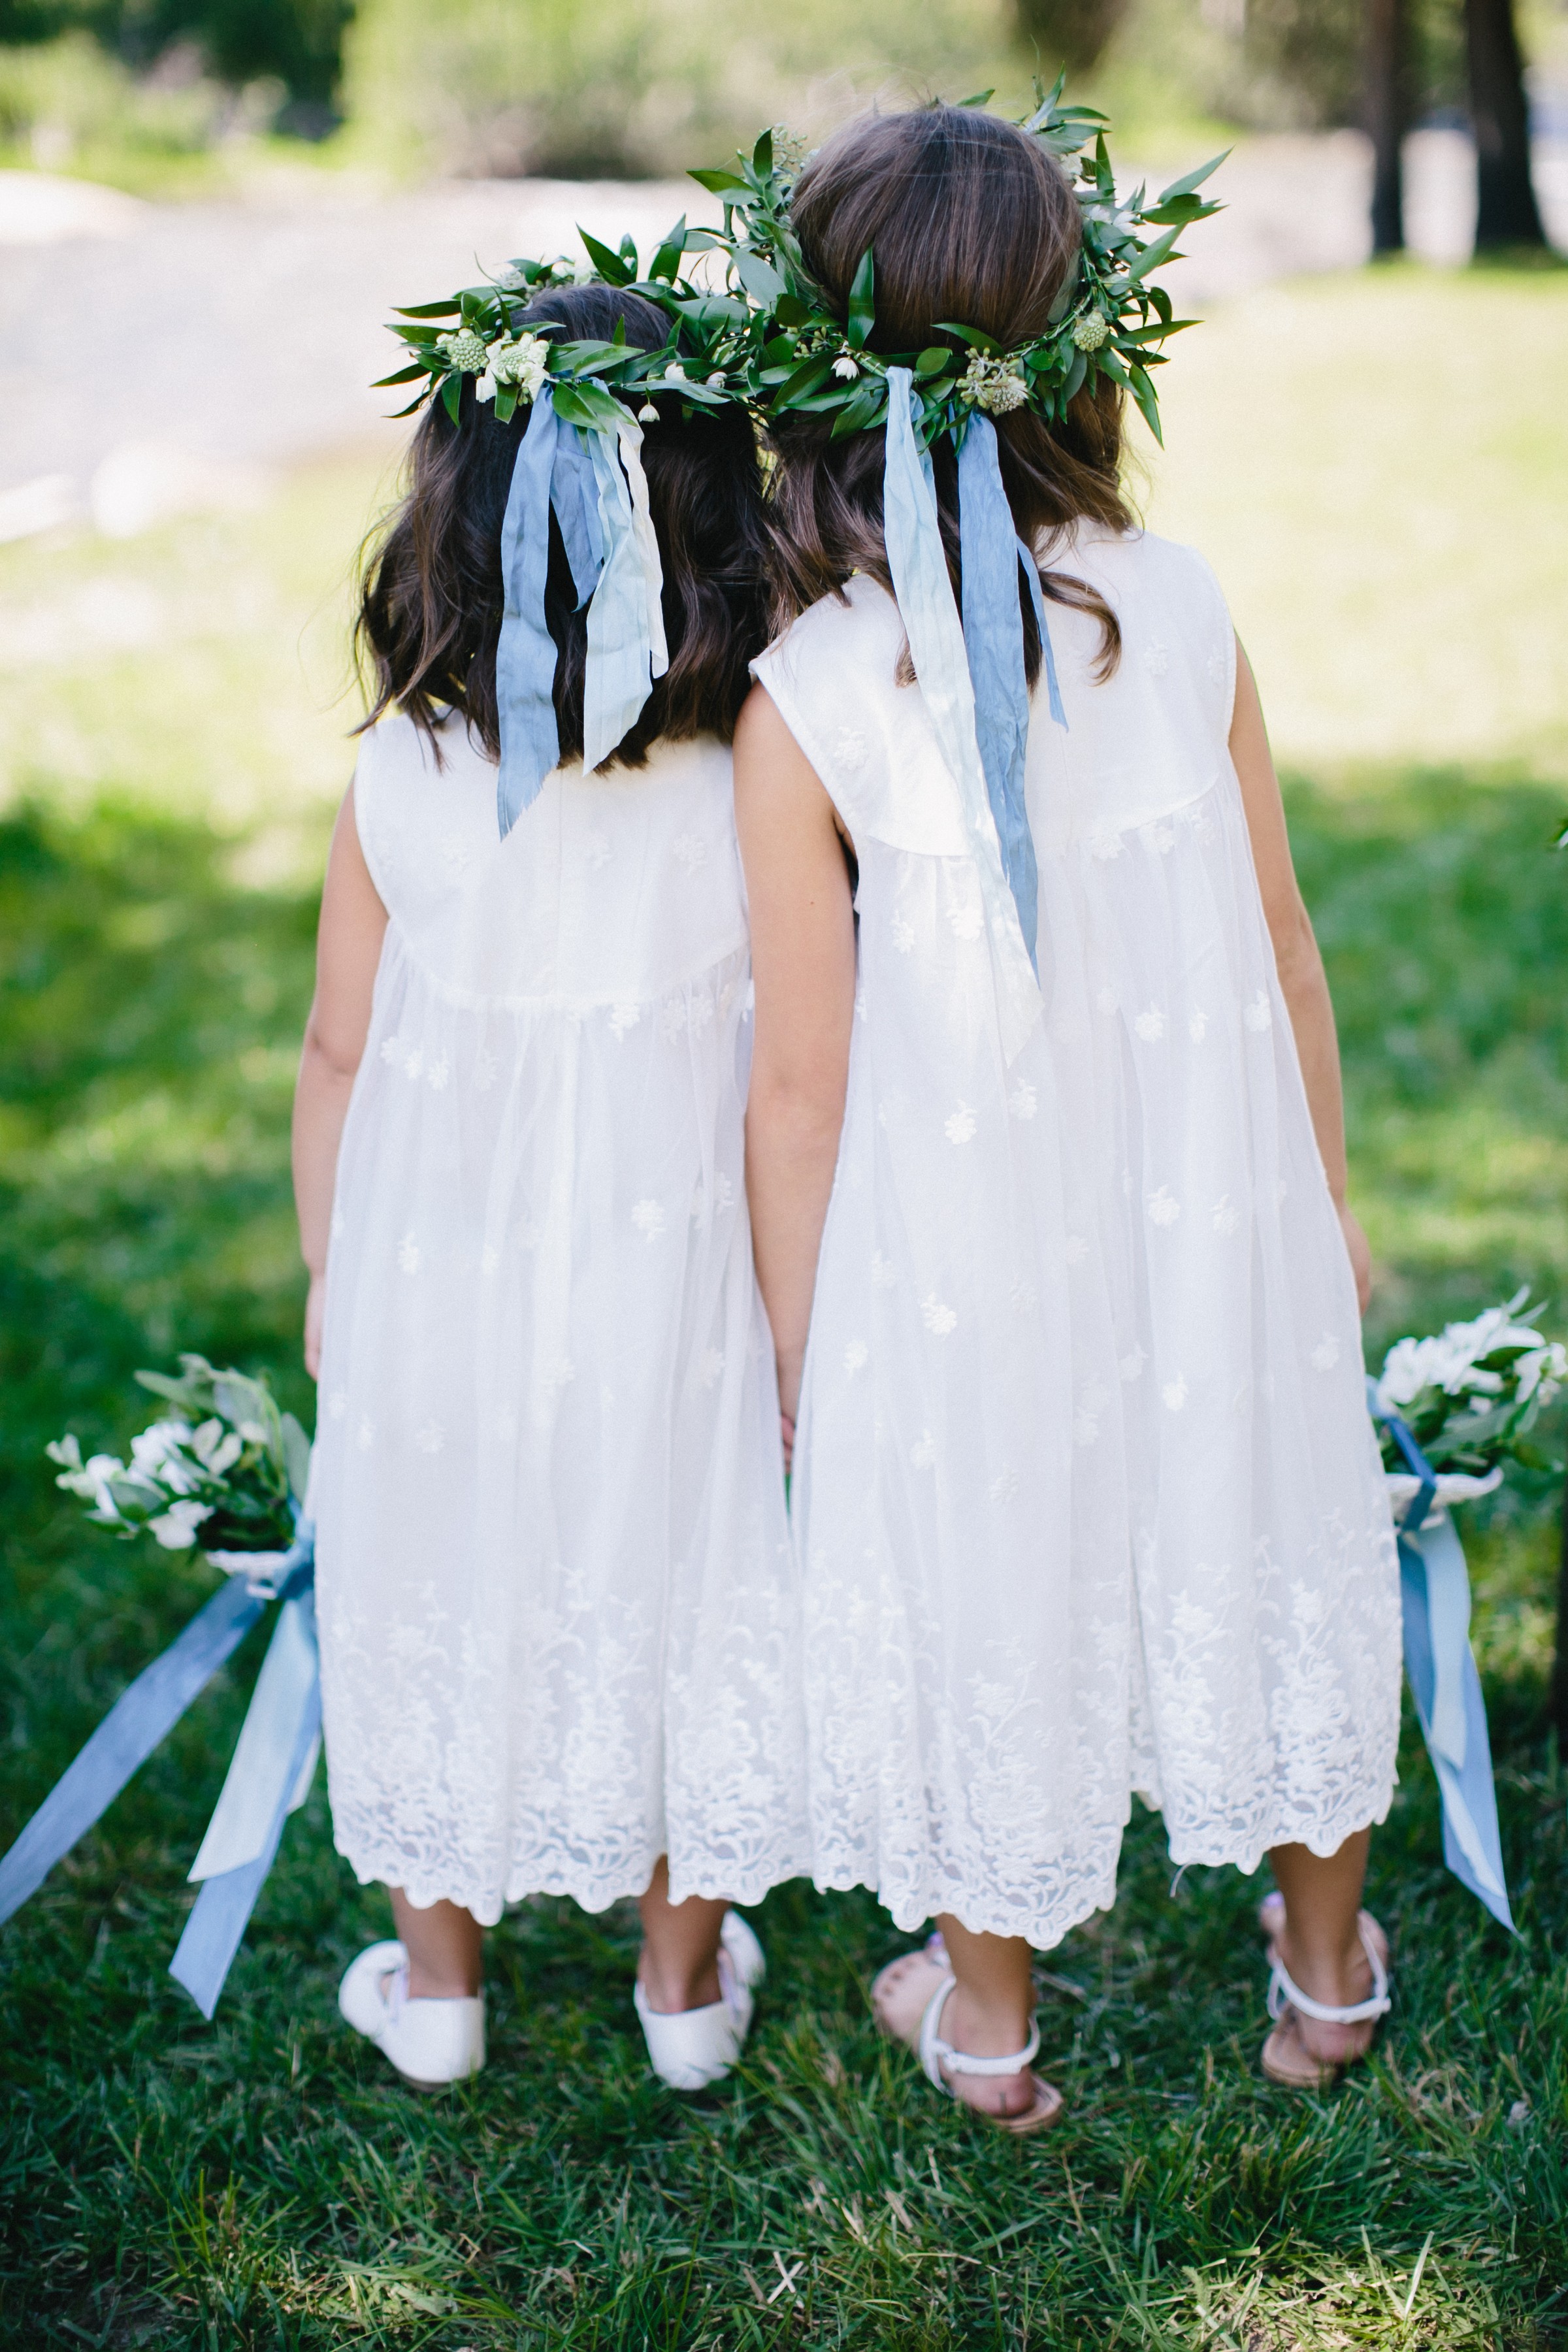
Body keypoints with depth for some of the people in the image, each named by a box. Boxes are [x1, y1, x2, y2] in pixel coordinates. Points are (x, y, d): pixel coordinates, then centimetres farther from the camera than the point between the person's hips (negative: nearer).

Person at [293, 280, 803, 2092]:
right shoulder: (749, 782, -17)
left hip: (435, 1270, 1)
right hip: (665, 1272, 0)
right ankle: (685, 1978, 36)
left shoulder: (396, 779, -14)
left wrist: (325, 1275, 10)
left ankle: (437, 1979, 36)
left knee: (434, 1602, 19)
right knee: (674, 1591, 18)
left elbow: (338, 1056, -5)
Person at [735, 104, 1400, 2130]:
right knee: (1256, 1535, 23)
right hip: (1206, 1212, 3)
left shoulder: (801, 707, -20)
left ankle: (988, 2019, 41)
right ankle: (1326, 1966, 44)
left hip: (962, 1257, -2)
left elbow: (804, 1082, -15)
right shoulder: (1180, 611, -11)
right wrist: (1325, 1197, 13)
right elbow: (1280, 936, -2)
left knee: (992, 1586, 18)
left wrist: (797, 1359, -1)